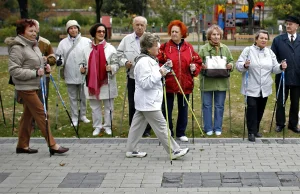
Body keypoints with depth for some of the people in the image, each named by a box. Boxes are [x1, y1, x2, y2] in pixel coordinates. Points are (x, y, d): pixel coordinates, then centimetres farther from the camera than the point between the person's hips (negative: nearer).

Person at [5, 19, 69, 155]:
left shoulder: (33, 45, 12)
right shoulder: (17, 48, -15)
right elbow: (14, 70, -20)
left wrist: (44, 67, 4)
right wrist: (35, 73, -22)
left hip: (33, 86, 9)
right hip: (25, 87, -9)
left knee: (28, 115, 13)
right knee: (41, 113, -8)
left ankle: (22, 145, 22)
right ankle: (52, 145, -4)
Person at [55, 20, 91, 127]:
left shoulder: (86, 41, -1)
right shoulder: (63, 43, 4)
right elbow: (59, 55, 7)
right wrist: (59, 60, -14)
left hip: (84, 74, -1)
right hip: (70, 75, 1)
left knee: (83, 96, 10)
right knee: (73, 97, 9)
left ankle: (83, 115, 26)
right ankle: (74, 118, 19)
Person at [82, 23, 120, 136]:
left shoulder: (110, 48, -2)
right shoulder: (87, 49, 7)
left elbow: (116, 64, -2)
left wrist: (111, 68, -22)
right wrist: (83, 69, -4)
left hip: (107, 83, -2)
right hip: (92, 82, 3)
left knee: (108, 106, 6)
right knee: (95, 106, 11)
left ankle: (108, 126, 20)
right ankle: (97, 126, 23)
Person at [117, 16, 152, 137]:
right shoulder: (127, 39, 7)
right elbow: (119, 53, 9)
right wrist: (125, 62, -7)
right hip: (132, 78, 2)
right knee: (132, 105, 8)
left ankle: (146, 130, 18)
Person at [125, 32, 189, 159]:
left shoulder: (149, 60, 13)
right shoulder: (144, 62, -20)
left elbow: (153, 76, 21)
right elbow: (145, 83, -25)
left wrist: (164, 68, 8)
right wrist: (159, 74, -24)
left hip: (143, 101, 11)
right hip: (149, 102, -11)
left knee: (137, 125, 13)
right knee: (161, 126, -5)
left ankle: (131, 150, 20)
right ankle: (173, 151, 1)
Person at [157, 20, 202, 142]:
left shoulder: (189, 47, 6)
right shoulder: (164, 47, -2)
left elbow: (198, 61, 11)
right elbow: (157, 63, -3)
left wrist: (194, 67, -9)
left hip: (185, 84, 3)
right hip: (168, 83, -2)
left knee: (183, 108, 12)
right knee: (167, 109, 4)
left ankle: (181, 133, 26)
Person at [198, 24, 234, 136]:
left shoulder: (225, 49, 7)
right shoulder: (204, 49, -2)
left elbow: (231, 61, 13)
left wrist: (230, 65, -8)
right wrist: (201, 66, -20)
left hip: (221, 82, 2)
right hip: (207, 82, -2)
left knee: (219, 106, 8)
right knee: (207, 105, 5)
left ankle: (218, 128, 19)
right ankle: (208, 128, 17)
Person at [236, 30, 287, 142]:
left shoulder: (270, 52, 10)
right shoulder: (248, 50, -3)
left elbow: (274, 69, 9)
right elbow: (238, 65, -8)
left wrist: (281, 67, -12)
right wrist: (244, 65, -30)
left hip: (265, 88, 5)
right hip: (251, 88, -4)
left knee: (260, 110, 12)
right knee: (252, 108, -11)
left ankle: (256, 129, 28)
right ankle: (251, 132, -3)